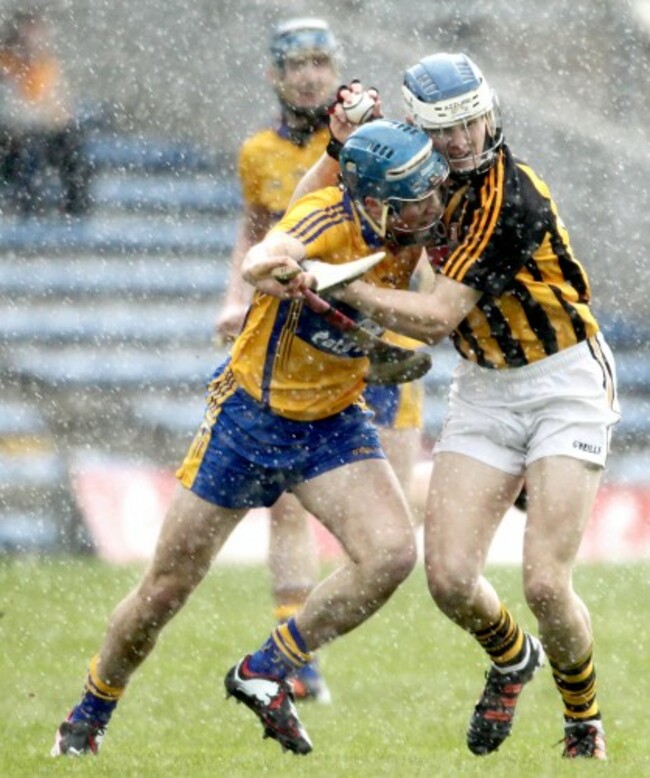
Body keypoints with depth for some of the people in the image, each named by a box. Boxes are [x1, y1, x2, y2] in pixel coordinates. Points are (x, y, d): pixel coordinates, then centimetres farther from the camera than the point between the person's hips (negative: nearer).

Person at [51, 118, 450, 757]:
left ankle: (265, 673, -2)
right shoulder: (329, 217, -27)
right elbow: (260, 260, -48)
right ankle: (90, 714, 28)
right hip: (251, 414, -4)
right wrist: (273, 269, -71)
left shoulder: (417, 226, -10)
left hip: (335, 423, 4)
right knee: (166, 589, 3)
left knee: (391, 553, -20)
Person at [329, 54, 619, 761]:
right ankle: (512, 659, 25)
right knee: (449, 577, -8)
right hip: (484, 388, 6)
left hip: (564, 383, -6)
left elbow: (436, 318, -24)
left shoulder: (511, 200, -24)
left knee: (545, 582, -16)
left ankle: (584, 723, 10)